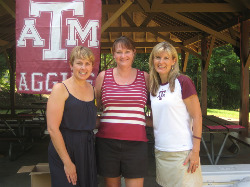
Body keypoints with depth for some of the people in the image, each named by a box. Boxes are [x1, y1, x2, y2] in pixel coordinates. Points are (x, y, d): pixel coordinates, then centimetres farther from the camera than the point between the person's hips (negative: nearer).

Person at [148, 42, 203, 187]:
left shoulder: (182, 82, -8)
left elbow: (197, 116, -10)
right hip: (160, 151, 6)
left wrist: (196, 150, -14)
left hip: (182, 151, -6)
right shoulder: (153, 87, 10)